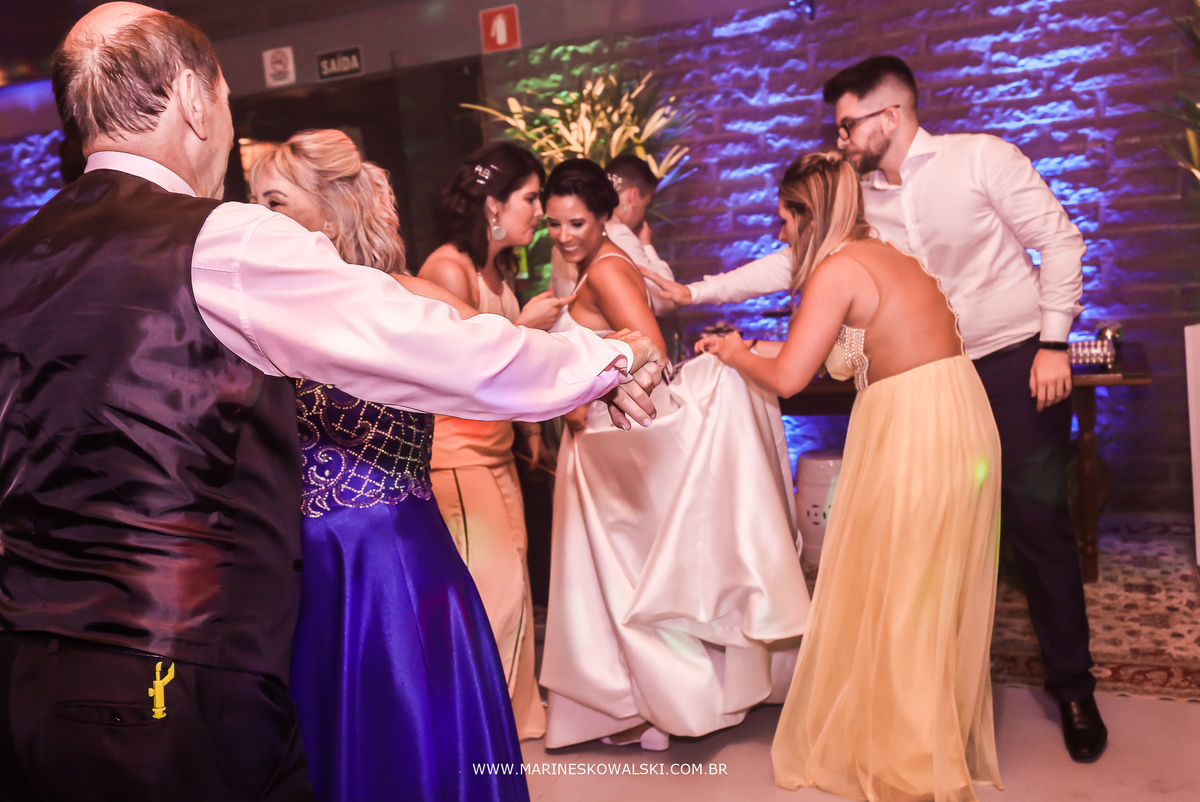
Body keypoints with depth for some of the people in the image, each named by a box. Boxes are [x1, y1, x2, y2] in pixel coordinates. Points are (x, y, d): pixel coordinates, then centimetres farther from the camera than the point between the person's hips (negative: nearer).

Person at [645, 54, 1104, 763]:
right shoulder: (861, 199, 5)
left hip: (1017, 362, -4)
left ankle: (1073, 686, 14)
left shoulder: (980, 157, -8)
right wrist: (698, 292, 1)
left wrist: (1053, 342, -11)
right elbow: (793, 263, 6)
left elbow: (1060, 241, -6)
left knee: (1039, 523, -3)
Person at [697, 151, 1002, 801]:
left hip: (909, 430, -9)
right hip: (960, 417, 9)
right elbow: (837, 348, 21)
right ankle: (944, 745, 33)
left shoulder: (837, 269, -12)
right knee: (937, 598, 18)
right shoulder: (888, 255, 15)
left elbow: (787, 377, -14)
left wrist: (736, 356, 6)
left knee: (891, 600, 4)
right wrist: (746, 345, 24)